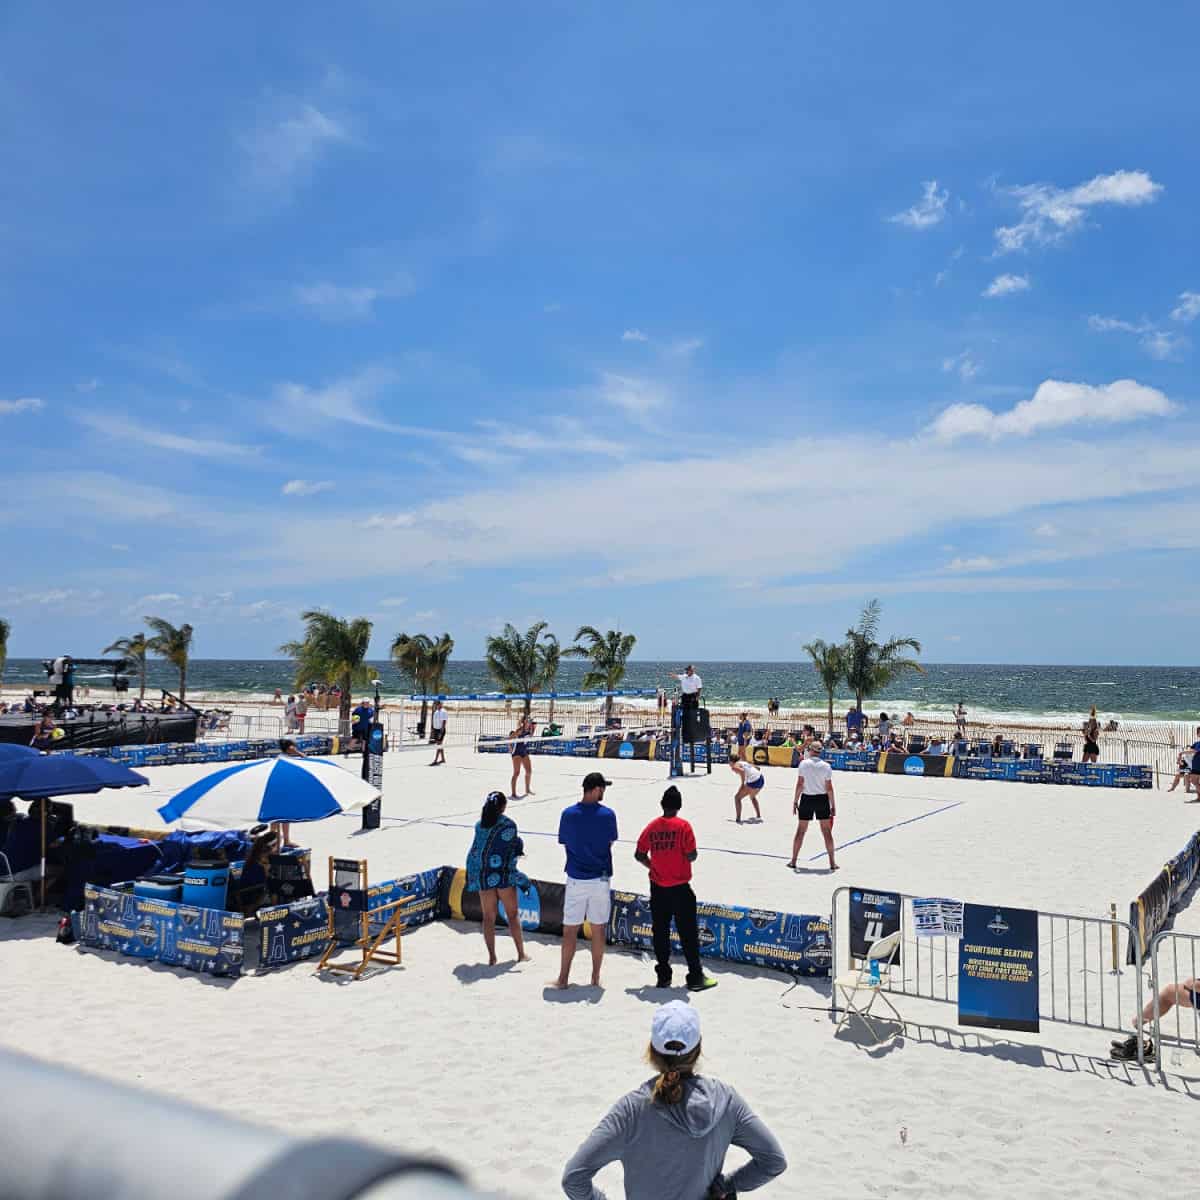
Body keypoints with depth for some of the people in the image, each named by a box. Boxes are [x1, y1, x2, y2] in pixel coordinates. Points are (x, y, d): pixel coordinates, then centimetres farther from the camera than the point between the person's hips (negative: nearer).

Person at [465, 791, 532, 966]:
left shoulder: (479, 825, 0)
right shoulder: (509, 824, -9)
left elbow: (475, 851, 0)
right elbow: (515, 848, -8)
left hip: (483, 876, 3)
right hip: (503, 874, -3)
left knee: (488, 917, 9)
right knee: (512, 914, 9)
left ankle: (491, 957, 11)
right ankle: (521, 953, 15)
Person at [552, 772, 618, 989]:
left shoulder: (568, 814, -6)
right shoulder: (607, 814, -8)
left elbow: (563, 842, 3)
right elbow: (610, 842, 2)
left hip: (575, 879, 0)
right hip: (601, 878, 0)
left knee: (570, 930, 7)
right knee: (598, 930, 11)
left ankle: (564, 978, 11)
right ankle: (596, 978, 18)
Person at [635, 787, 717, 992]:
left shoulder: (652, 826, 1)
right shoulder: (683, 826, -12)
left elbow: (639, 855, 3)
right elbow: (691, 855, -15)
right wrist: (683, 857, 7)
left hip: (658, 888, 4)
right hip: (680, 888, -4)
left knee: (660, 932, 11)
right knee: (688, 933, 3)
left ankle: (663, 975, 15)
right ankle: (695, 977, 7)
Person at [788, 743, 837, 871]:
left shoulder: (804, 764, -6)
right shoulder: (826, 766, -4)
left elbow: (800, 784, -8)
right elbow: (829, 788, -4)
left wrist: (795, 801, -1)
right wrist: (833, 806, 2)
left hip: (807, 799, 0)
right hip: (822, 799, 0)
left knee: (800, 831, 9)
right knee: (827, 832, 8)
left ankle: (793, 861, 13)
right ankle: (832, 863, 10)